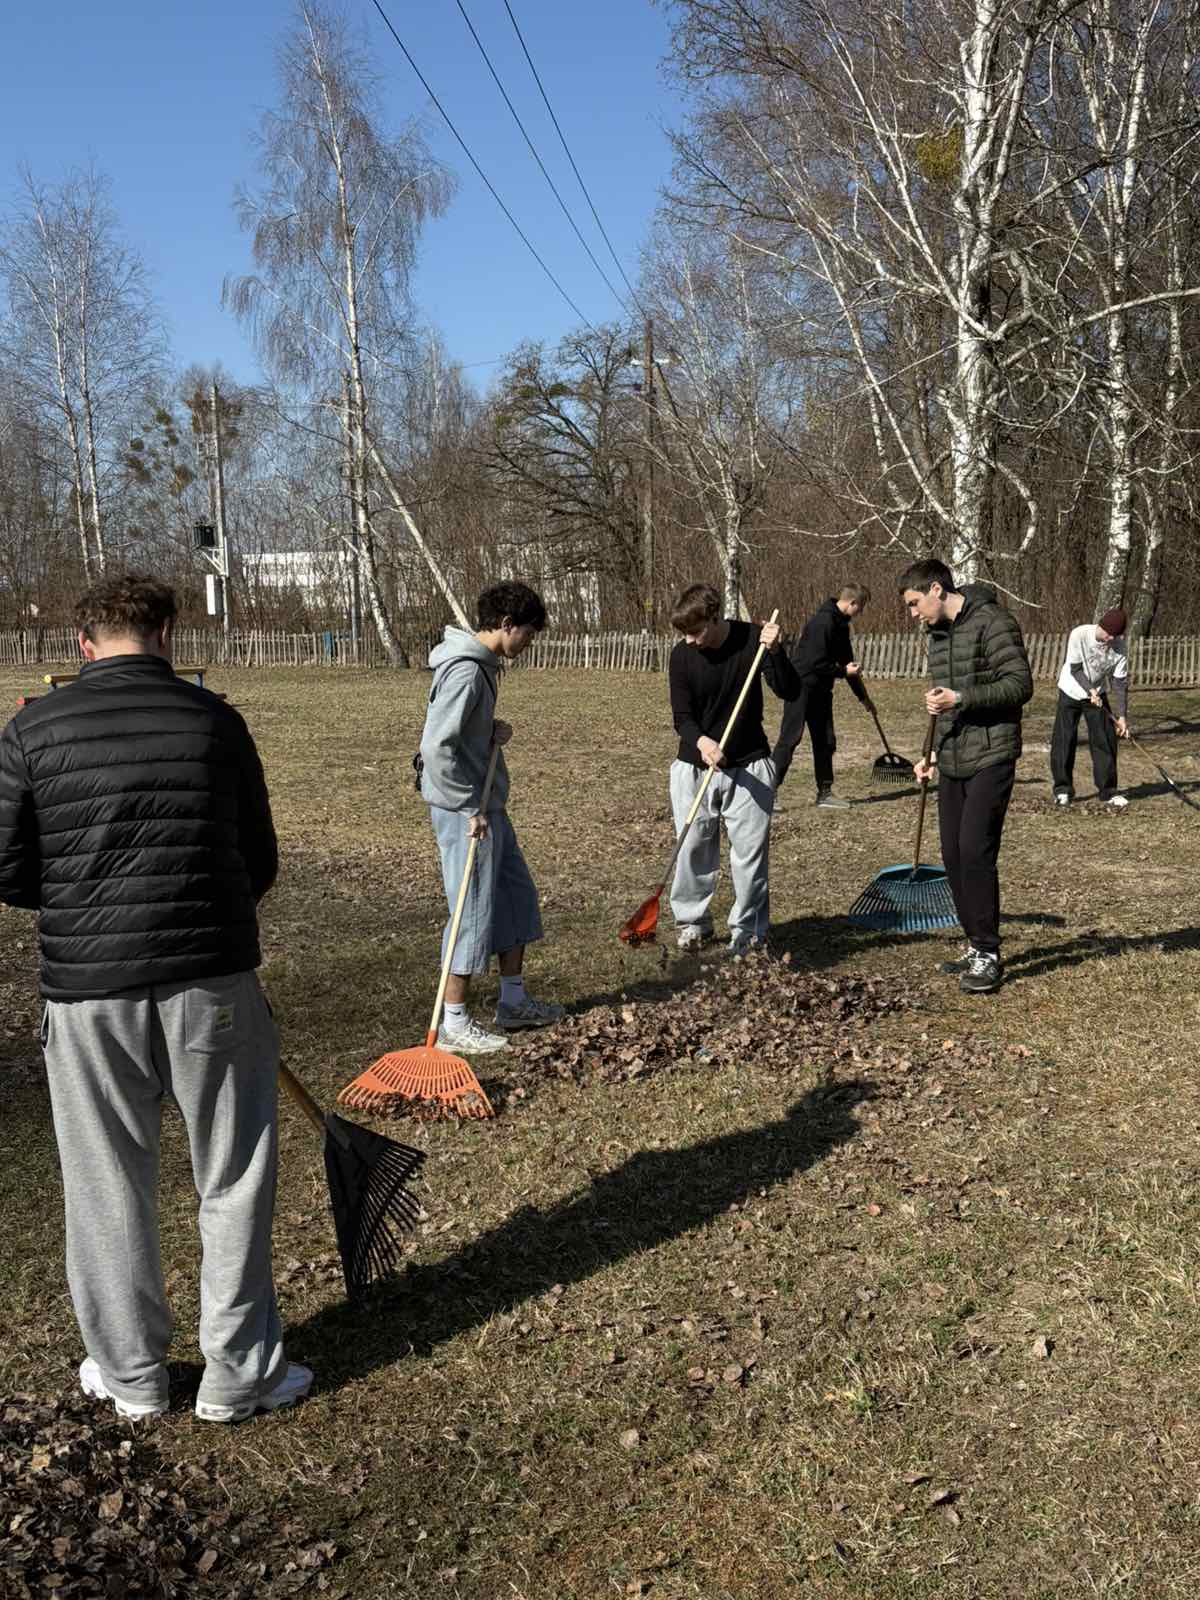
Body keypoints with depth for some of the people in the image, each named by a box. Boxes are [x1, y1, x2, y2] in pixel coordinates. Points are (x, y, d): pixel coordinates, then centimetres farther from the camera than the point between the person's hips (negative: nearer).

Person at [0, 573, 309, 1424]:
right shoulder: (214, 720, -2)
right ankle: (239, 1374, 21)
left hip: (87, 986, 1)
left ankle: (132, 1373, 29)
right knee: (235, 1180, 12)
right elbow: (261, 862, 4)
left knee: (110, 1187, 15)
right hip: (211, 980, -1)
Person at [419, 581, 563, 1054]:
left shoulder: (484, 664, 10)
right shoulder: (466, 671, -21)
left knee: (518, 895, 18)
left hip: (487, 805, 10)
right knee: (474, 911, -3)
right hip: (464, 810, -10)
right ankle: (454, 1025, 8)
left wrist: (493, 730, 1)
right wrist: (471, 809, -21)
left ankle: (513, 1002, 30)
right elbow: (436, 748, -27)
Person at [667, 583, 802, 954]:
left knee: (750, 850, 0)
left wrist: (774, 652, -28)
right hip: (694, 766, 1)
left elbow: (789, 692, -12)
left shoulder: (752, 639, -10)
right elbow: (682, 716, -10)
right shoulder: (682, 655, -7)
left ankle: (747, 930, 11)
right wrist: (702, 742, -30)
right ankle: (692, 921, 25)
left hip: (748, 766, -1)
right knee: (694, 847, 6)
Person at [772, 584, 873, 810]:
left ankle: (825, 793, 16)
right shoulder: (823, 622, -18)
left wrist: (863, 696, 24)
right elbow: (816, 663, -24)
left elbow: (847, 661, 21)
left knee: (826, 740, 9)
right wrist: (843, 671, -12)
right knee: (789, 739, -10)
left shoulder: (840, 625, 13)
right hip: (801, 686, -10)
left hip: (820, 690, 10)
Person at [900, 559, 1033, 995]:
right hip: (952, 762, 9)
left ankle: (988, 954, -3)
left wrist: (961, 698, -22)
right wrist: (933, 753, 18)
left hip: (990, 760, -9)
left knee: (976, 852, -13)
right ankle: (976, 946, 20)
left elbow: (1020, 684, -16)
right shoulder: (937, 635, 17)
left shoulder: (993, 623, -11)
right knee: (953, 855, 8)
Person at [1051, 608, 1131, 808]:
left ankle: (1108, 791, 5)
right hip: (1071, 692, -2)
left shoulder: (1119, 646, -19)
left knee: (1106, 742, -4)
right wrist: (1091, 691, -29)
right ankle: (1063, 789, 8)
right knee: (1064, 741, -4)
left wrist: (1122, 716, -17)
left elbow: (1120, 682, -14)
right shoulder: (1079, 634, -26)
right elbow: (1075, 668, -18)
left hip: (1098, 694, 2)